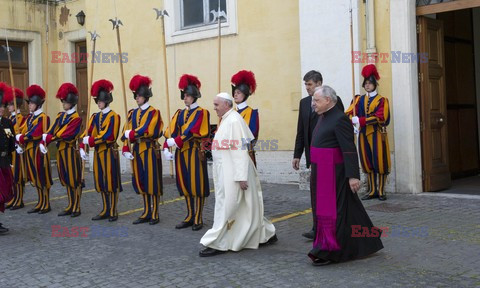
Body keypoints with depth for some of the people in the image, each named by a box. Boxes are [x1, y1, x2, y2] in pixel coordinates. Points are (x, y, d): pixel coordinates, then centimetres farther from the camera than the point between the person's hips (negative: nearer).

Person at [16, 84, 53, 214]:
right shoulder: (29, 117, 15)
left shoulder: (43, 117, -10)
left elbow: (35, 134, -18)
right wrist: (21, 145, -6)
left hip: (38, 150, -8)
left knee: (42, 178, -1)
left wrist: (20, 138, -8)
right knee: (35, 178, 12)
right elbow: (23, 132, 10)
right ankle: (40, 203, 20)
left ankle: (46, 205, 6)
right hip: (29, 151, 8)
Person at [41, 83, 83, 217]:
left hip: (71, 151, -7)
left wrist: (49, 138, -15)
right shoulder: (61, 115, 13)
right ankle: (70, 207, 21)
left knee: (74, 180, 0)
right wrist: (43, 143, -10)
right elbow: (51, 130, 3)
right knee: (66, 180, 13)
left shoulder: (76, 118, -10)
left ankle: (76, 208, 8)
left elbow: (65, 135, -19)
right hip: (60, 151, 7)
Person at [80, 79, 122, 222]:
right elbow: (87, 133, 6)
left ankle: (113, 212, 6)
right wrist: (82, 148, -7)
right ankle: (105, 210, 19)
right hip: (98, 152, 7)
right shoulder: (95, 117, 12)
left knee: (111, 182, -2)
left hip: (110, 152, -7)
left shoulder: (113, 116, -9)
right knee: (101, 182, 10)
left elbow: (107, 136, -17)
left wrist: (89, 140, -15)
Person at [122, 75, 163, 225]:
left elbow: (148, 131, -18)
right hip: (137, 150, 6)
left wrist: (131, 133, -12)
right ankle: (146, 213, 18)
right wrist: (126, 149, -6)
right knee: (141, 182, 9)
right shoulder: (133, 113, 12)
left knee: (152, 182, -2)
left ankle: (154, 214, 5)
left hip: (150, 150, -6)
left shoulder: (154, 112, -6)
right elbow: (126, 132, 5)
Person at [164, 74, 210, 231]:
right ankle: (190, 216, 20)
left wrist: (175, 141, -22)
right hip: (181, 153, 6)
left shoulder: (201, 112, -5)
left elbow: (191, 132, -17)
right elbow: (170, 131, 5)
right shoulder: (180, 113, 15)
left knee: (196, 185, -2)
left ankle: (198, 219, 5)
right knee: (185, 185, 10)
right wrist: (166, 148, -8)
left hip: (195, 152, -6)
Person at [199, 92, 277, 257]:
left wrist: (241, 177, -23)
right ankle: (266, 234, 26)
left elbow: (241, 150, -21)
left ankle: (217, 244, 4)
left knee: (226, 207, -3)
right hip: (226, 173, 10)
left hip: (234, 173, -10)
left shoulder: (234, 121, -17)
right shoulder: (226, 120, 13)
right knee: (245, 207, 15)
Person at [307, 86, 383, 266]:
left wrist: (353, 175, -24)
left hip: (333, 174, -9)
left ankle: (329, 252, 5)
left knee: (331, 209, -3)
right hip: (321, 173, 10)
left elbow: (349, 149, -20)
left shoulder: (339, 119, -15)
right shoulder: (323, 117, 12)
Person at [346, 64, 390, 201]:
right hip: (363, 135, 4)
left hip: (377, 134, -4)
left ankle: (381, 191, 7)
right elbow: (349, 113, -2)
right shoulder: (359, 100, 11)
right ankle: (372, 190, 14)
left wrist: (360, 120, -22)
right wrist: (351, 119, -26)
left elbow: (380, 117, -15)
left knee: (380, 163, -2)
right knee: (367, 163, 6)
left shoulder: (381, 100, -1)